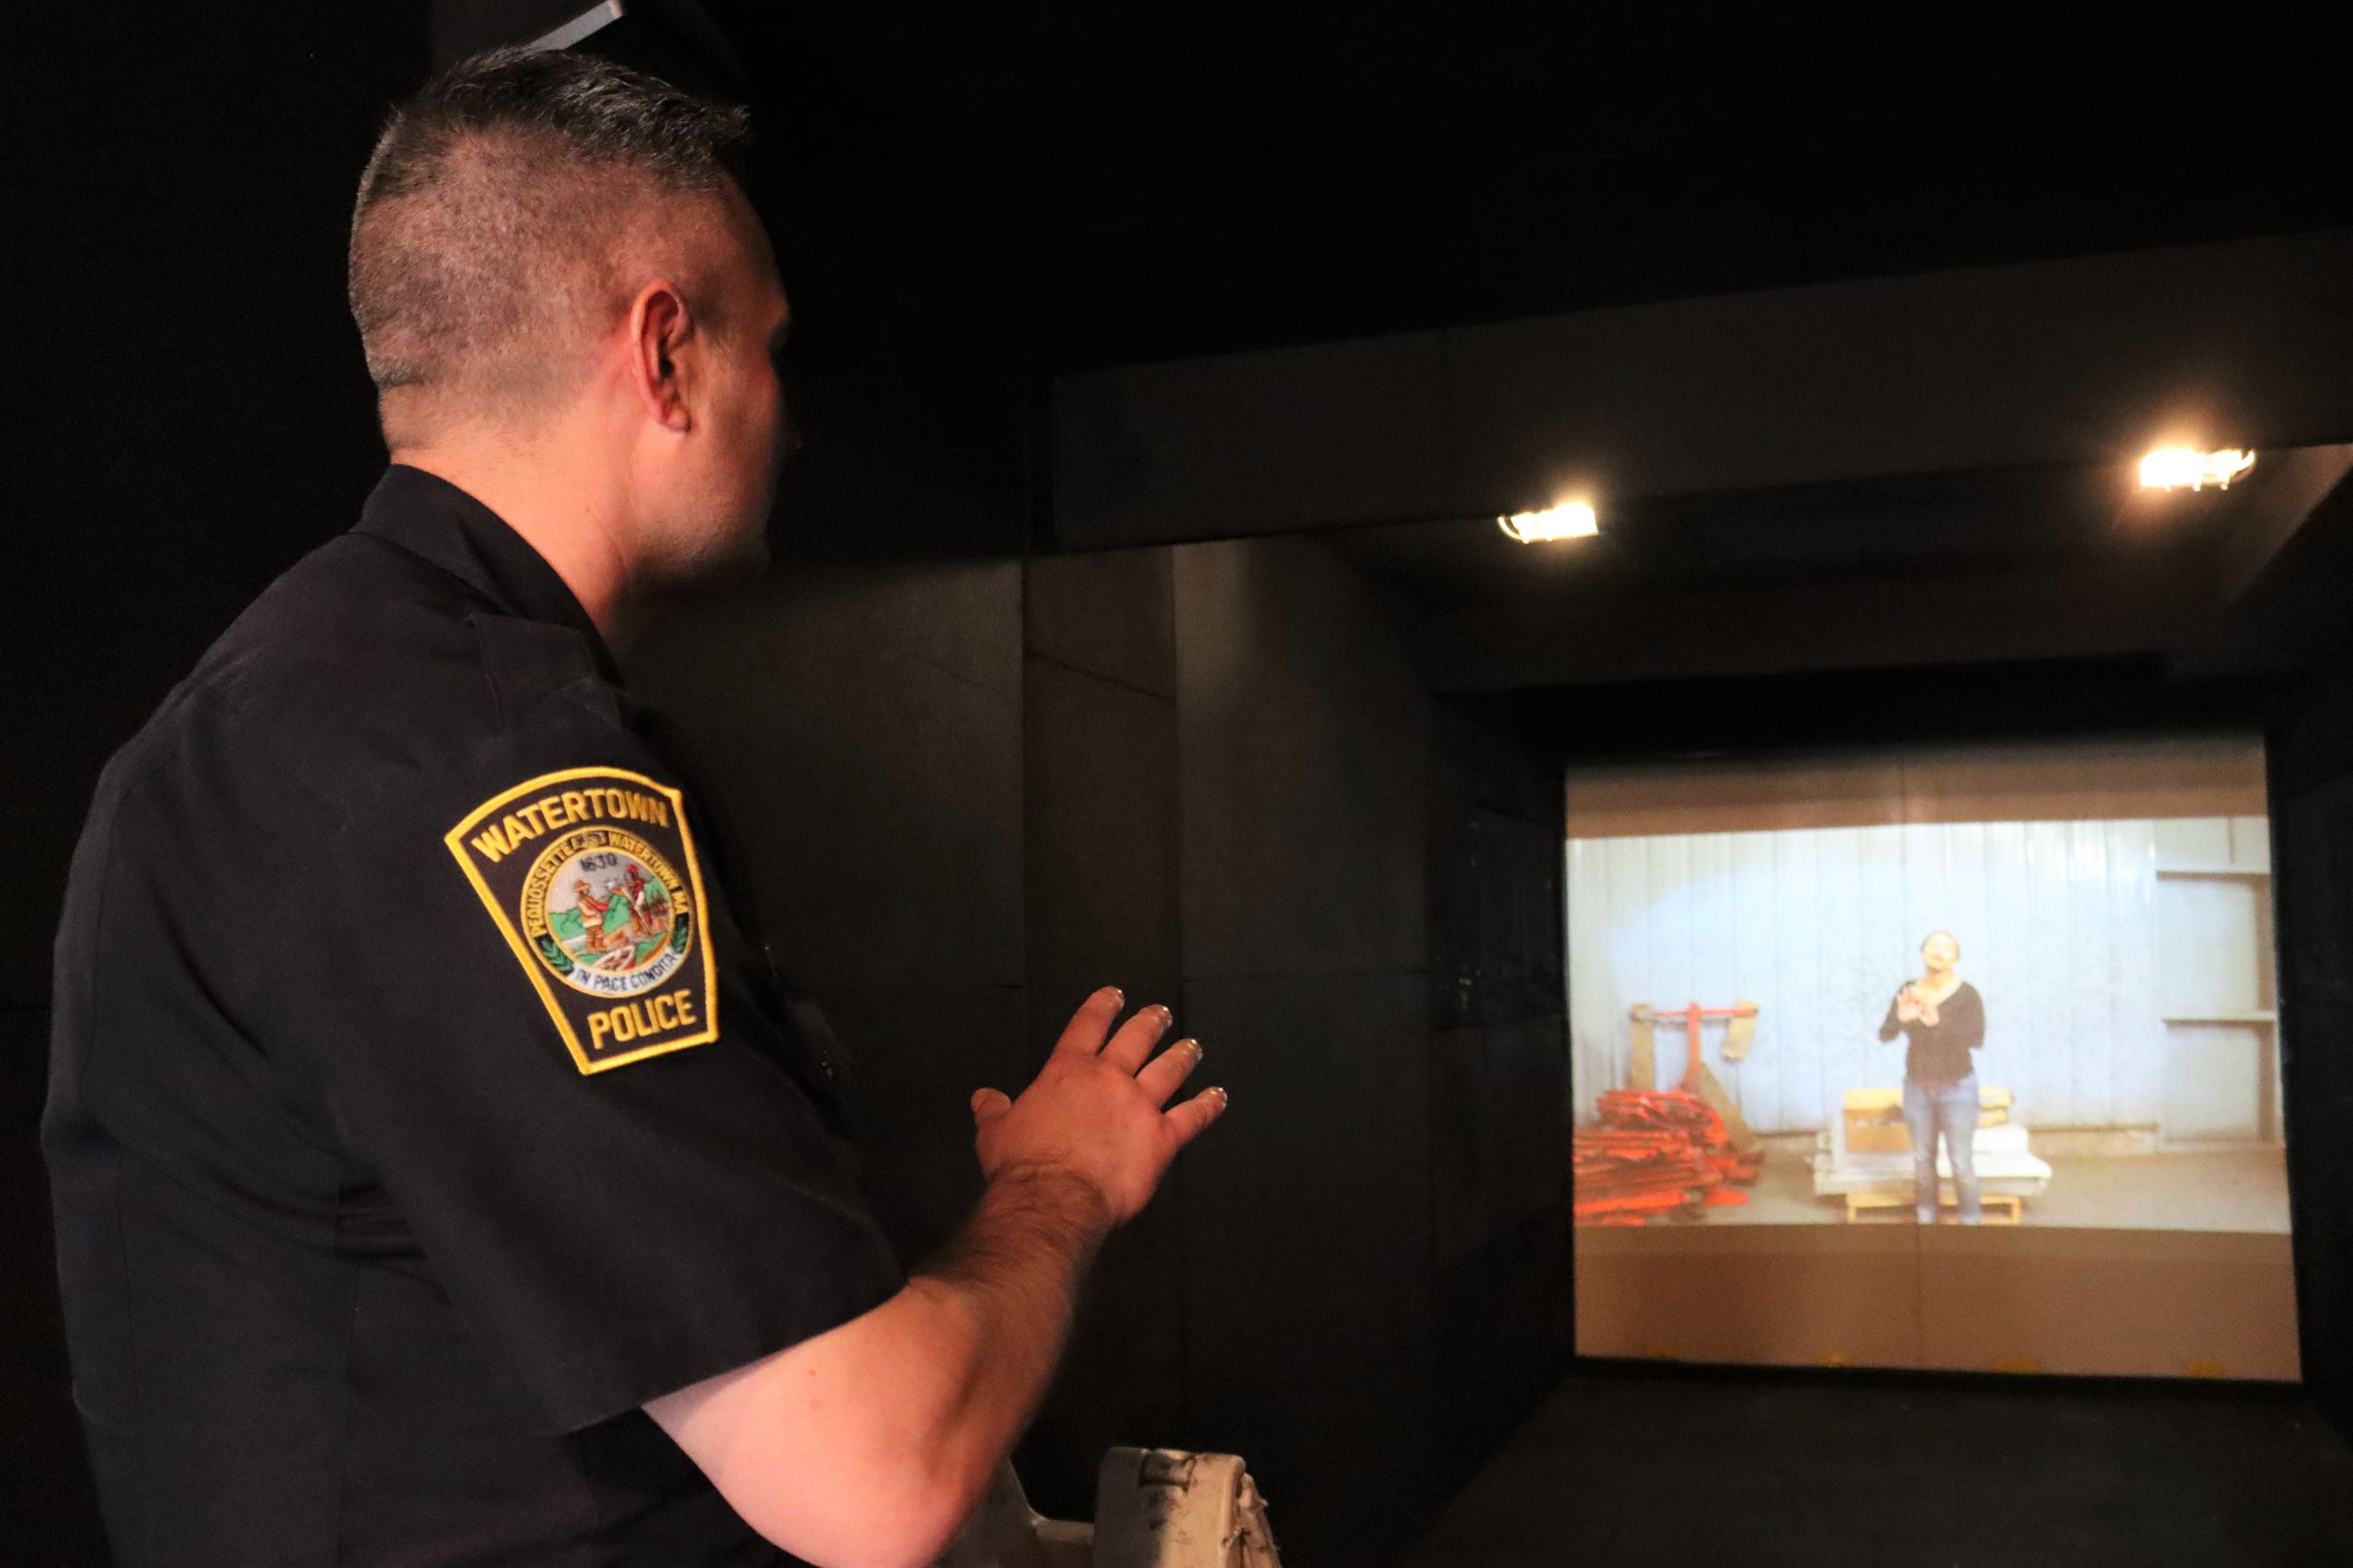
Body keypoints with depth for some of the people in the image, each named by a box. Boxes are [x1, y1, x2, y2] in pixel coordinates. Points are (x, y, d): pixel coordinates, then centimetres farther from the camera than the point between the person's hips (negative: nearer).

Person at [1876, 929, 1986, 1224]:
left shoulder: (1967, 994, -14)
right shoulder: (1909, 992, -3)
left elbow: (1977, 1039, -28)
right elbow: (1884, 1034, -10)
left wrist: (1938, 1022, -42)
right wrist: (1902, 1017, -33)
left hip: (1957, 1089, -3)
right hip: (1918, 1089, 4)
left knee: (1962, 1164, -3)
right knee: (1922, 1160, 11)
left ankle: (1971, 1222, 11)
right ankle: (1925, 1221, 24)